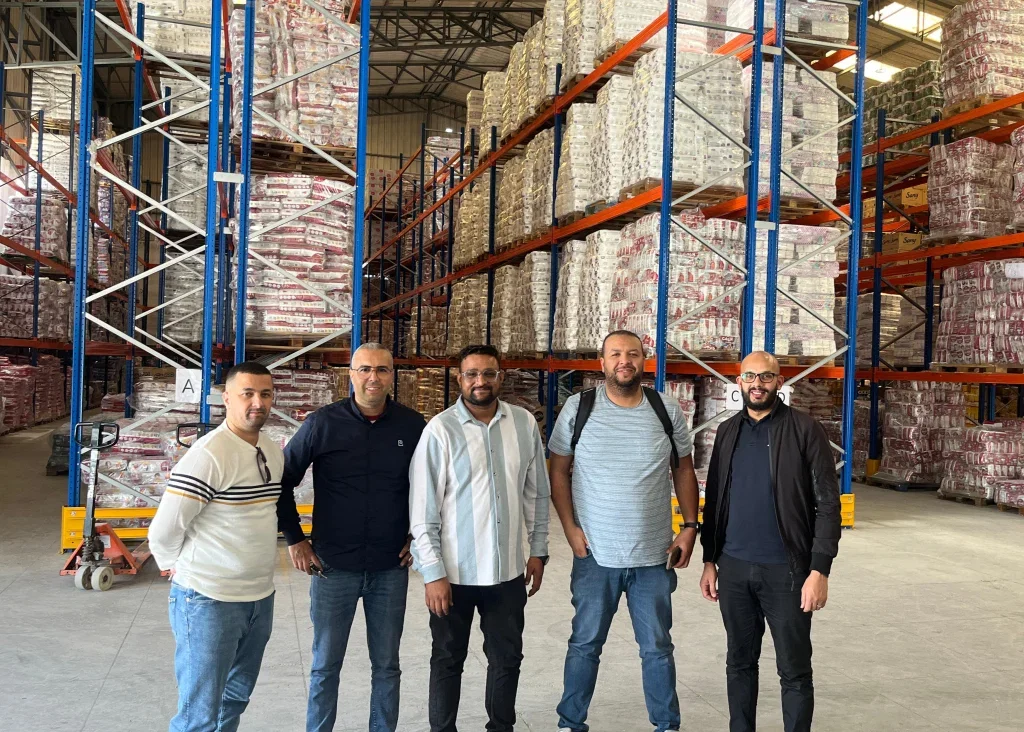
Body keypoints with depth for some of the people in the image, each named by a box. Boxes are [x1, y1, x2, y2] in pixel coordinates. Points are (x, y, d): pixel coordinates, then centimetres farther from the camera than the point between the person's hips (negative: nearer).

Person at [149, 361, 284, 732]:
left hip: (261, 598, 7)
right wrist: (183, 570, -1)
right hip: (209, 600, -7)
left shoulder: (274, 452, 6)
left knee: (236, 698, 21)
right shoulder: (208, 454, -18)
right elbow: (164, 531, -16)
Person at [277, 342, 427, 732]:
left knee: (386, 665, 13)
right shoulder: (323, 422, -7)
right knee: (325, 666, 11)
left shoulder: (413, 425, -3)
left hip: (391, 568, 1)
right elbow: (282, 480, 2)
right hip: (333, 567, -1)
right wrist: (295, 539, 0)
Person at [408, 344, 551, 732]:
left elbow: (537, 493, 8)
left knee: (507, 657, 18)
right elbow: (423, 509, -11)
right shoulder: (440, 429, -11)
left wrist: (538, 550, 9)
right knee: (448, 660, 14)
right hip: (454, 572, -3)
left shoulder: (524, 423, -1)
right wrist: (433, 572, -12)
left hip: (509, 570, 3)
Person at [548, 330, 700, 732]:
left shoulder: (667, 411, -1)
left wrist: (690, 527, 1)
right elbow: (558, 471, 1)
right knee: (585, 644, 13)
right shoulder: (578, 408, -5)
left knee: (657, 647, 13)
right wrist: (570, 528, -7)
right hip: (594, 554, -1)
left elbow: (684, 471, 8)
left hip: (654, 555, 1)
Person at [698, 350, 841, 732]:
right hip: (734, 568, 4)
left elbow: (828, 504, -9)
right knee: (740, 662, 15)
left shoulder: (805, 430, -6)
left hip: (785, 569, -4)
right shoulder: (728, 432, 8)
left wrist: (820, 570, -14)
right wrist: (710, 560, 9)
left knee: (794, 670, 6)